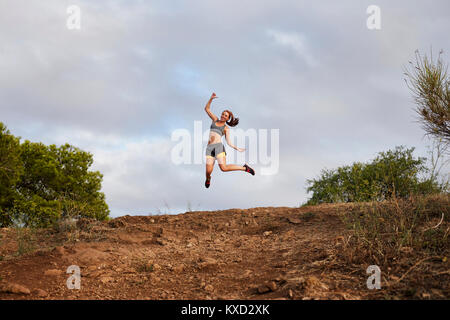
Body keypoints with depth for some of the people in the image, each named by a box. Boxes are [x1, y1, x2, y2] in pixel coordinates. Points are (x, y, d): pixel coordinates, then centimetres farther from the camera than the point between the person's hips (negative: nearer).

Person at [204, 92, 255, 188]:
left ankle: (244, 168, 1)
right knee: (208, 171, -8)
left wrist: (237, 148, -4)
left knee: (224, 168, -19)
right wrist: (211, 99, 9)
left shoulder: (226, 128, 13)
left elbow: (228, 142, 8)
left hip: (218, 146, -3)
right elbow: (207, 109, 20)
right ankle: (208, 179, 30)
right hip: (209, 148, 3)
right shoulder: (215, 120, 21)